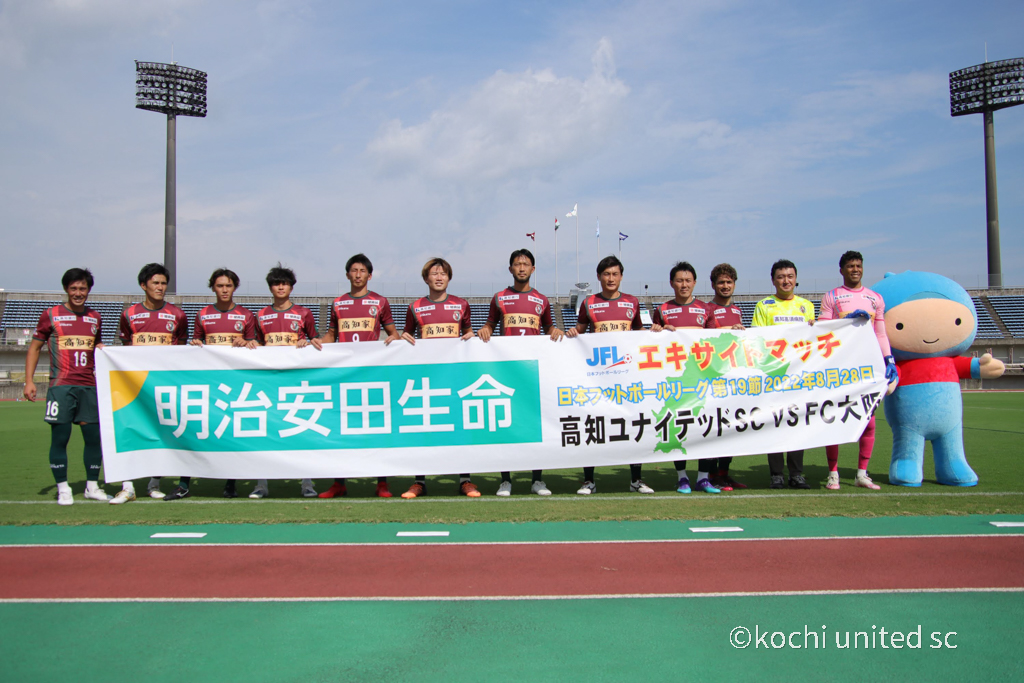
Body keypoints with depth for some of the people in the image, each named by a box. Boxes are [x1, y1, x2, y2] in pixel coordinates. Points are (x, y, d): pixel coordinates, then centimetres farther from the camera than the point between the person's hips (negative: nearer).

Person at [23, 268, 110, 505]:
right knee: (59, 438, -2)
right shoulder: (51, 315, 4)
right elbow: (34, 348, 6)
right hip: (61, 386, -3)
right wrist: (29, 380, -2)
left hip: (89, 386, 3)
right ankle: (63, 489, 9)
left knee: (94, 436, 2)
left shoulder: (95, 318, 13)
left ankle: (92, 487, 15)